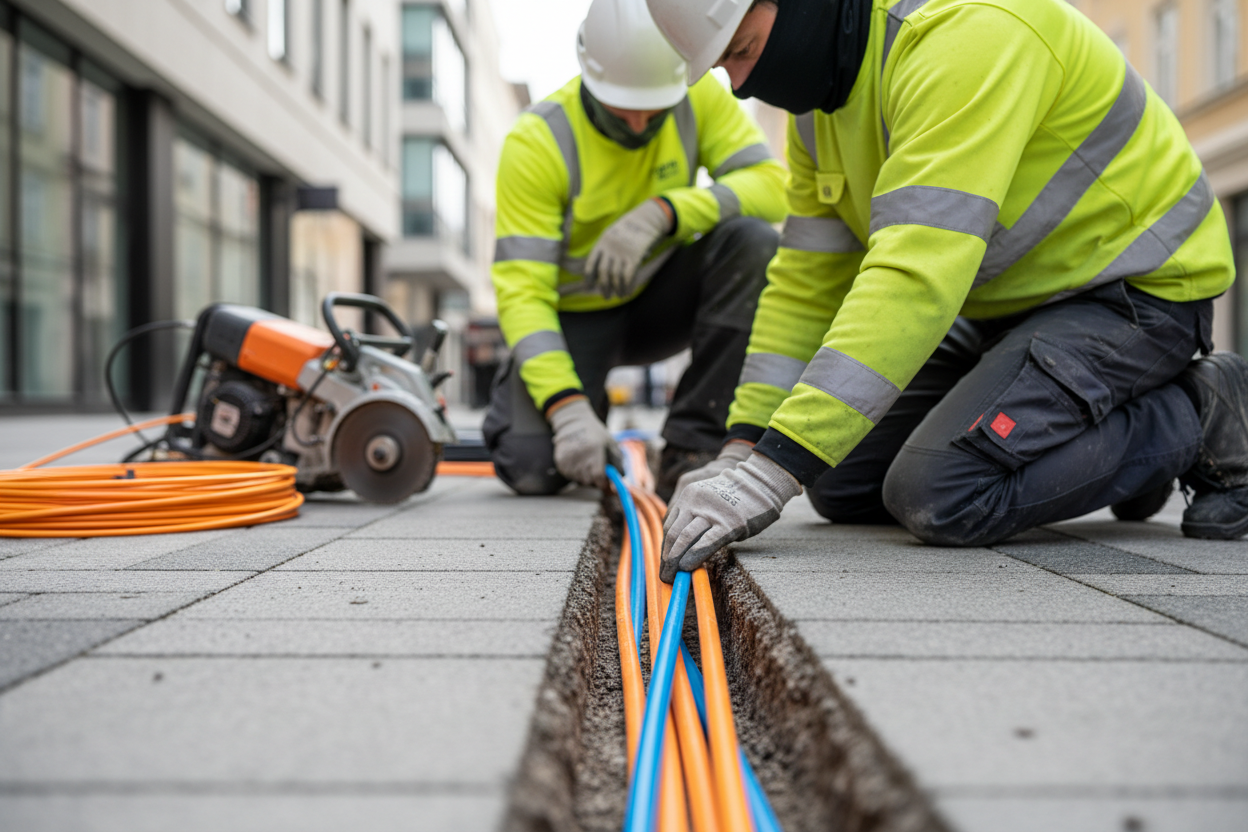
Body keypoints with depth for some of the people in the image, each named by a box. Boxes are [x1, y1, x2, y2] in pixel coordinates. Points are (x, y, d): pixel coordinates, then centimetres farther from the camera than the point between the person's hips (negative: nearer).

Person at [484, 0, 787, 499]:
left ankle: (692, 448, -19)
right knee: (534, 469, -26)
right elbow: (522, 292, -27)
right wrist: (566, 408, -40)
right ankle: (519, 396, 13)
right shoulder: (537, 142, -23)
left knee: (753, 241, -28)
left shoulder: (698, 97, -13)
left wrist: (662, 212, -38)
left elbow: (771, 185, -22)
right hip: (573, 314, -3)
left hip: (657, 299, 3)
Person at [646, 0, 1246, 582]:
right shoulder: (821, 95, 1)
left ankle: (1199, 420, -2)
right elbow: (807, 279, 2)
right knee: (842, 486, 4)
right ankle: (1110, 428, 14)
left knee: (940, 495, -25)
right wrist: (742, 446, -6)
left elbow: (917, 276, -38)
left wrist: (774, 468, -41)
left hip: (1137, 289, -8)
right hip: (1011, 308, 9)